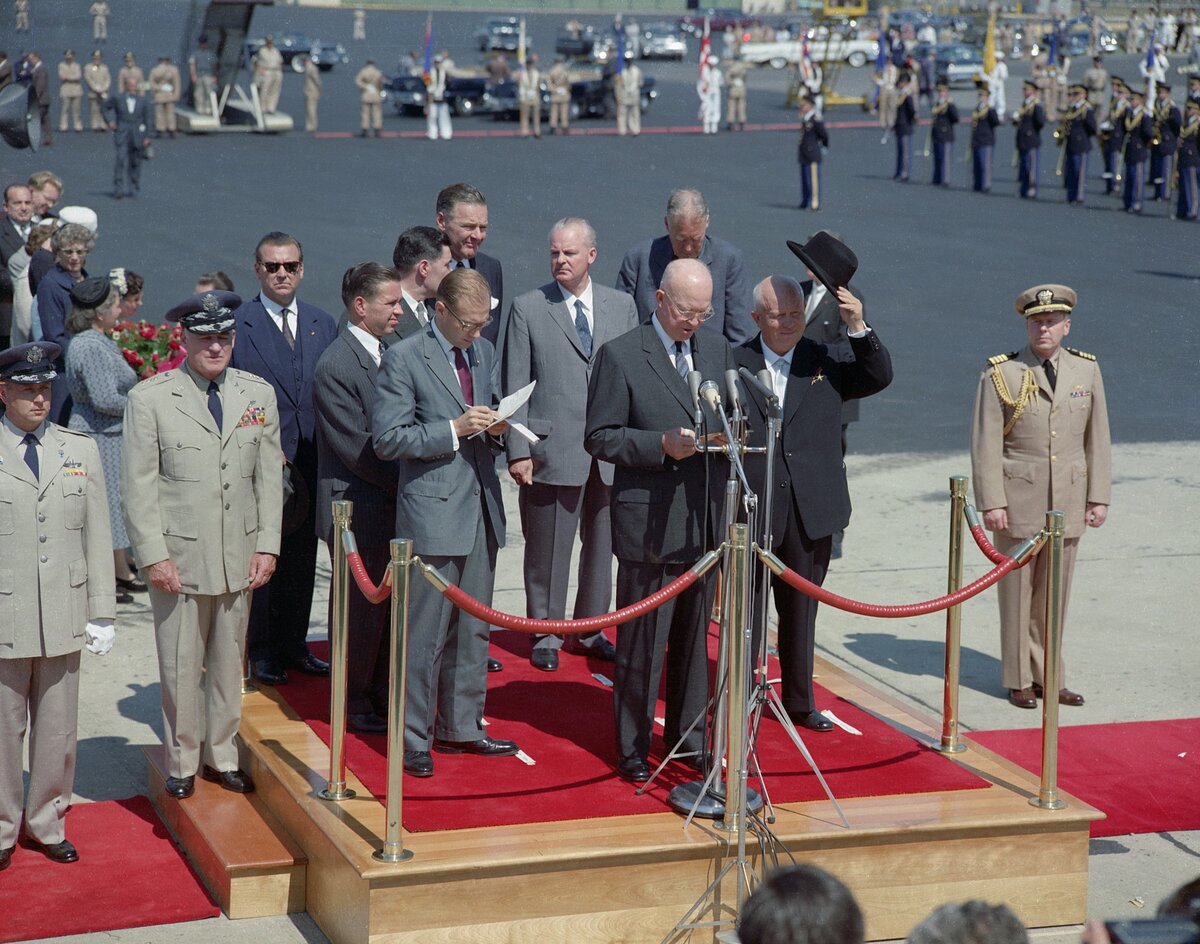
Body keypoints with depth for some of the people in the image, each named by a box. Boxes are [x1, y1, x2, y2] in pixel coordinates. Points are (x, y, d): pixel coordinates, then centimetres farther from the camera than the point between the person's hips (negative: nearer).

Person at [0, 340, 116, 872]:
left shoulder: (80, 451, 9)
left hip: (63, 617, 3)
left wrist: (102, 613, 7)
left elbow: (97, 538, 9)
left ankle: (47, 823, 24)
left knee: (57, 729, 10)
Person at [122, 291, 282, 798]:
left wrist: (267, 546, 2)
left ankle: (222, 756, 27)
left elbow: (269, 477, 9)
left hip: (241, 558, 3)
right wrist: (154, 556, -10)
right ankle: (181, 763, 18)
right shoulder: (149, 398, -4)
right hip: (179, 558, -3)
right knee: (180, 666, 3)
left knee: (229, 662, 12)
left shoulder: (258, 394, 7)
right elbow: (138, 485, -5)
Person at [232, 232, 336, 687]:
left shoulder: (323, 324, 10)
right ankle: (261, 650, 11)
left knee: (302, 559, 11)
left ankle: (293, 644, 22)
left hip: (311, 463, 4)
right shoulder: (236, 324, -3)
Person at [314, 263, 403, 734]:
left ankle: (382, 696, 26)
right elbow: (357, 448, -17)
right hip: (360, 513, -8)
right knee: (362, 609, 3)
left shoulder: (391, 353, 11)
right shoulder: (335, 366, -16)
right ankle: (356, 704, 16)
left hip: (394, 507, 8)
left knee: (390, 608, 13)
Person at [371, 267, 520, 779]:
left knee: (473, 628, 13)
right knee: (425, 632, -4)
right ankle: (414, 738, 6)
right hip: (433, 511, -7)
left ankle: (461, 727, 25)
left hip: (482, 508, 7)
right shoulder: (403, 358, -9)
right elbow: (388, 438, -13)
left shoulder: (485, 352, 13)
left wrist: (496, 428, 0)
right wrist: (455, 429, -19)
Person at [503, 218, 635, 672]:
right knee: (547, 550, 4)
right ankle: (546, 634, 18)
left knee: (602, 546, 10)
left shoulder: (622, 306, 8)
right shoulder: (528, 308, -1)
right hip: (553, 450, -3)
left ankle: (590, 630, 25)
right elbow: (516, 385, -2)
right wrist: (519, 450, -8)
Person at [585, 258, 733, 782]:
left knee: (694, 636, 14)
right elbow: (599, 437, -8)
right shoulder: (620, 355, -6)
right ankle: (633, 748, 11)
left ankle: (688, 735, 26)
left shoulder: (718, 350, 12)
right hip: (649, 523, -5)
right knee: (641, 640, 0)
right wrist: (662, 445, -20)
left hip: (705, 520, 5)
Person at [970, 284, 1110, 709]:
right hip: (1018, 501, -3)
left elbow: (1097, 439, 8)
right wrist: (991, 503, -11)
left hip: (1068, 502, 3)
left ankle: (1047, 677, 18)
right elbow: (986, 445, -6)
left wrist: (1099, 497, 5)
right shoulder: (1000, 374, -5)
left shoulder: (1087, 370, 5)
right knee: (1017, 590, 4)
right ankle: (1019, 679, 14)